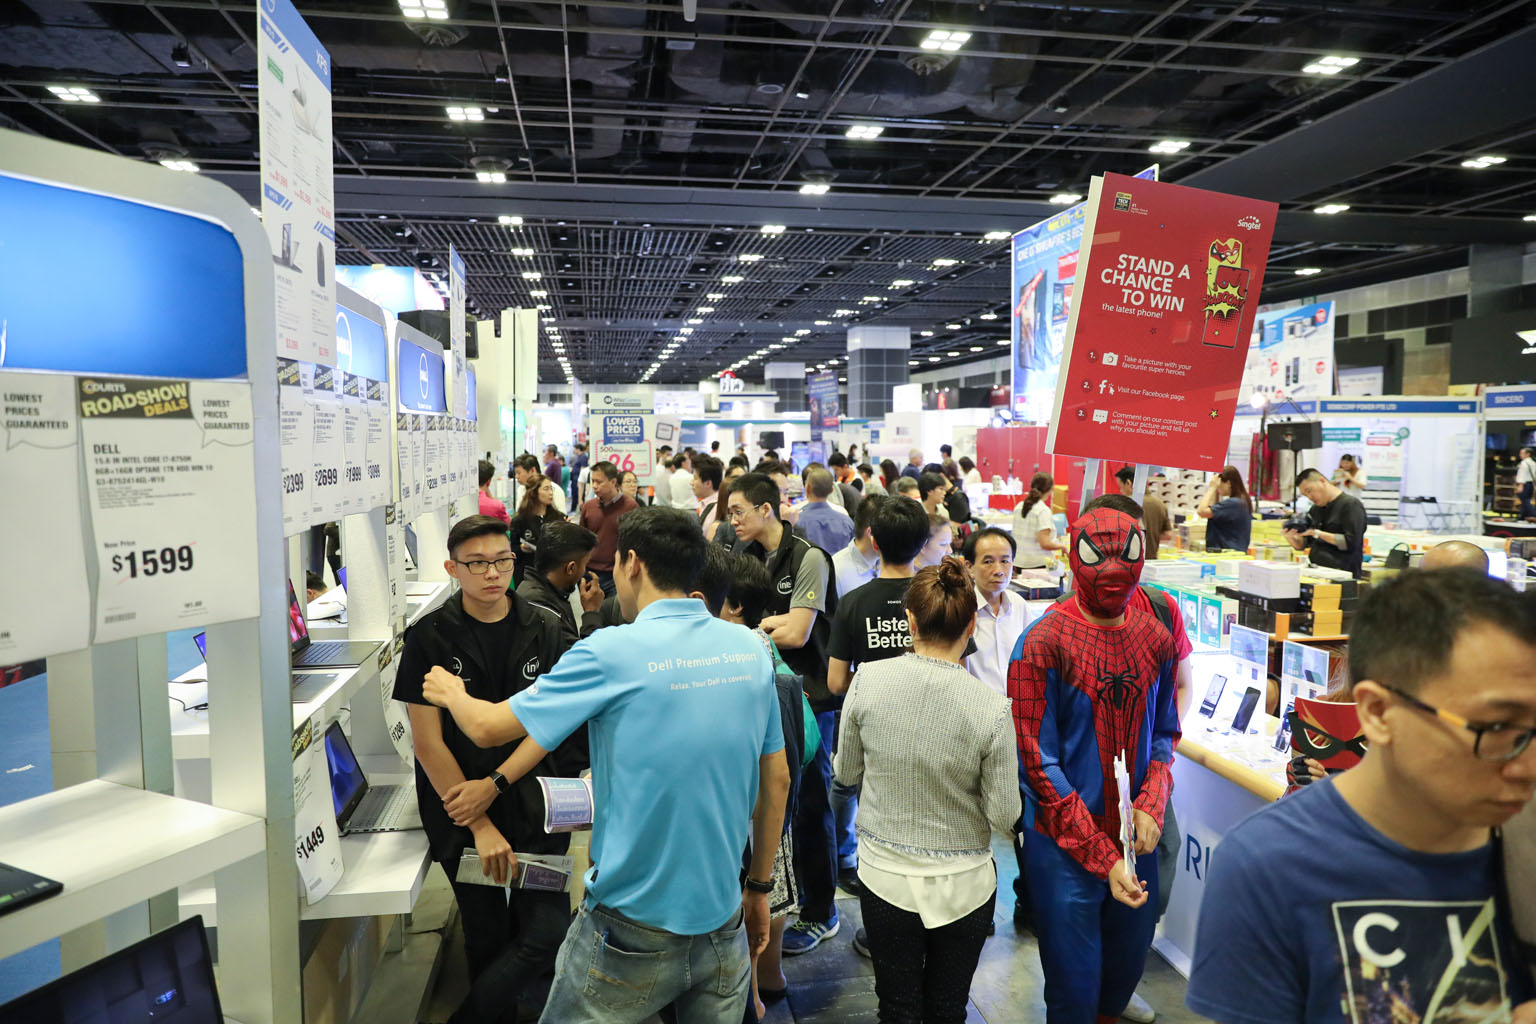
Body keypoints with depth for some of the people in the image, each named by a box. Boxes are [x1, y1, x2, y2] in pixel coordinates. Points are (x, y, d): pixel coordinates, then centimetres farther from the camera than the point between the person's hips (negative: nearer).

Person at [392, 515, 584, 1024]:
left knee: (548, 929, -4)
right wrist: (482, 827, -12)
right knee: (488, 935, 8)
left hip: (530, 802, 2)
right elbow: (428, 741, -8)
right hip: (459, 808, -1)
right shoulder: (429, 638, -6)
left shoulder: (544, 631, 0)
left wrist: (495, 783, -13)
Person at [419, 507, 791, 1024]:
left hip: (632, 933, -5)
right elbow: (777, 781, 5)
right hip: (724, 926, 5)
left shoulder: (612, 652, -17)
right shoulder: (751, 649, -2)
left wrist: (451, 692, 16)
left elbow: (488, 727, -7)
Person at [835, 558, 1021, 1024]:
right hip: (962, 883, -1)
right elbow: (1005, 817, -11)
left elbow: (846, 773, -2)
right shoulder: (992, 709, -21)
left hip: (883, 876, 1)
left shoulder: (867, 680, -16)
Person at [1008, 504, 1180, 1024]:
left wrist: (1151, 805, -7)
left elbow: (1164, 732, 11)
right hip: (1065, 845, -5)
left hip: (1135, 838, 5)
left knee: (1128, 962, 23)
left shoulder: (1155, 639, 0)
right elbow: (1039, 762, -16)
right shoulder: (1044, 643, -17)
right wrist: (1102, 858, -17)